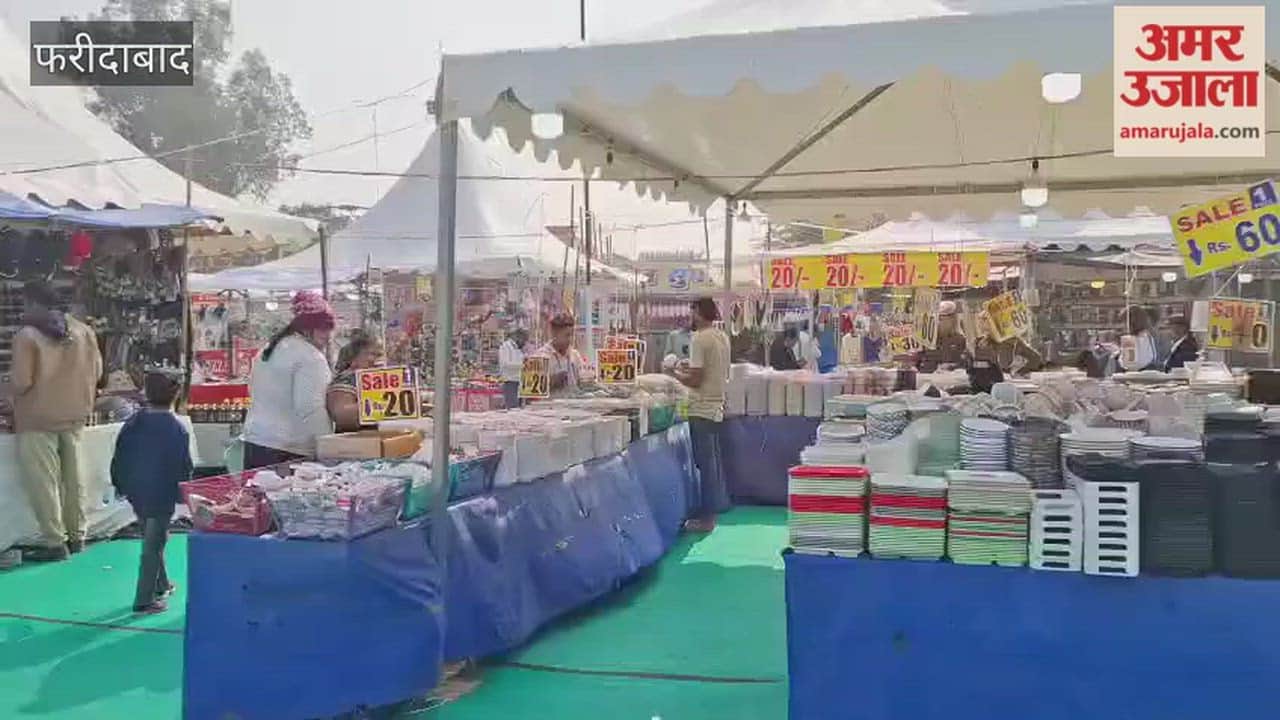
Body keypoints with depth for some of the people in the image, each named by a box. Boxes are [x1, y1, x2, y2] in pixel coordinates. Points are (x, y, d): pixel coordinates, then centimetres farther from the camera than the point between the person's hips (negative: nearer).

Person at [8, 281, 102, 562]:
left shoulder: (27, 335, -15)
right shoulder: (83, 330, 2)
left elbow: (21, 381, -16)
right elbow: (96, 372, 5)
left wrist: (11, 393, 5)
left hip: (37, 418, -6)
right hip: (74, 415, 6)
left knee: (43, 481, 1)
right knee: (73, 477, 13)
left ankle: (54, 543, 3)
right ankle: (76, 537, 20)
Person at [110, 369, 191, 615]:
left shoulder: (133, 422, 0)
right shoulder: (177, 430, -15)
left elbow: (119, 457, 6)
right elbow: (183, 467, -12)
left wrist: (120, 485, 18)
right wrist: (184, 494, 0)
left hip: (136, 493, 6)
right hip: (162, 495, -6)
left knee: (152, 540, 22)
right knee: (153, 546, 1)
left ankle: (161, 585, 37)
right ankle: (144, 601, 5)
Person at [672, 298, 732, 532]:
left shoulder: (700, 339, -17)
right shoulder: (723, 337, 10)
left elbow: (695, 380, -19)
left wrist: (676, 373, -2)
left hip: (702, 410, -9)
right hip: (717, 406, 9)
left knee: (705, 462, -4)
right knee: (714, 458, 18)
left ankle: (706, 517, 1)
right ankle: (719, 503, 28)